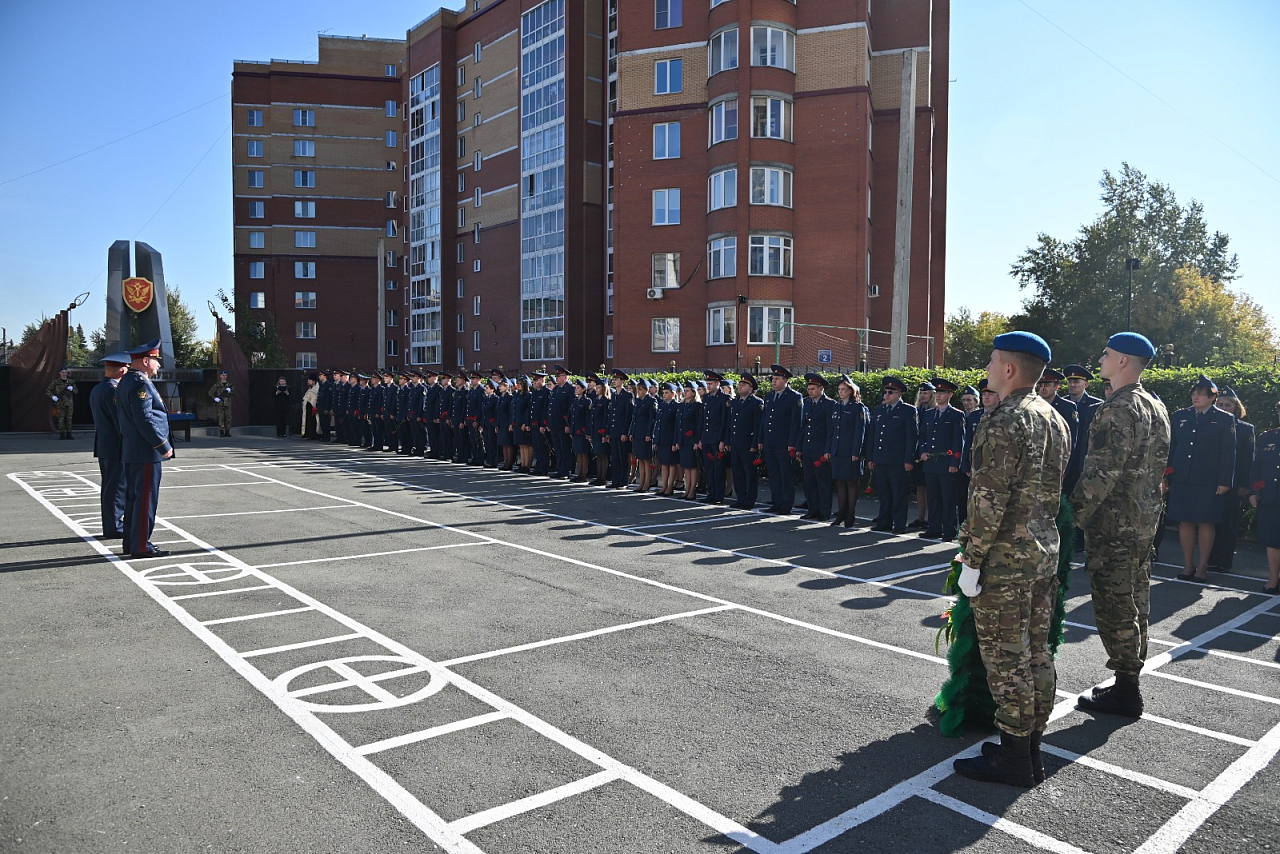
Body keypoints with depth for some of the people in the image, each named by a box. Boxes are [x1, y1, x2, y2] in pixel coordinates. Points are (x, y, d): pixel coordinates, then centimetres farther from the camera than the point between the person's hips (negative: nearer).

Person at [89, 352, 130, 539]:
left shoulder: (96, 390, 14)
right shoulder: (113, 390, -17)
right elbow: (121, 420, -19)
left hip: (103, 446, 10)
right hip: (117, 447, -10)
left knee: (109, 487, 14)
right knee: (118, 487, -5)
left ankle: (110, 526, 20)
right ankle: (115, 527, -1)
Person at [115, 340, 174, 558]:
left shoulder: (126, 381, 16)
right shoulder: (140, 383, -16)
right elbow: (145, 419, -23)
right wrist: (163, 445, -17)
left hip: (131, 452, 11)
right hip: (146, 452, -11)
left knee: (133, 497, 14)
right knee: (146, 498, -6)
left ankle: (131, 542, 21)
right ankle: (141, 546, -2)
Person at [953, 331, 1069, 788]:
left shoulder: (1004, 421, -18)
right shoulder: (1055, 420, 12)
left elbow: (990, 498, -21)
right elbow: (1056, 490, 17)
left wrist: (971, 559, -16)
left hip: (1004, 560, -9)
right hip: (1045, 554, 10)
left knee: (1005, 657, 0)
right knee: (1035, 652, 15)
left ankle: (1013, 759, 10)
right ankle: (1031, 750, 26)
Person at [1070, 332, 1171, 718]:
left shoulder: (1118, 409, -18)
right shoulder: (1155, 407, 13)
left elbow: (1101, 471, -24)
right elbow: (1157, 465, 19)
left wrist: (1076, 513, -19)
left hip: (1114, 521, -10)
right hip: (1144, 518, 10)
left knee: (1113, 603, -2)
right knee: (1135, 598, 16)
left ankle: (1125, 690, 5)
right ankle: (1129, 681, 27)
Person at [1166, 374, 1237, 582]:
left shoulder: (1225, 420, 2)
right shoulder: (1179, 416, 10)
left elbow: (1228, 453, -1)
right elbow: (1171, 448, 11)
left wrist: (1225, 481, -7)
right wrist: (1166, 475, 6)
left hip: (1209, 482, -3)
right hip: (1181, 479, 3)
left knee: (1205, 523, 2)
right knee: (1185, 522, 5)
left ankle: (1202, 567, 11)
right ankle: (1188, 566, 14)